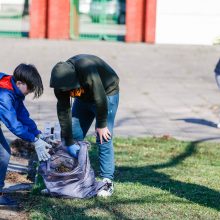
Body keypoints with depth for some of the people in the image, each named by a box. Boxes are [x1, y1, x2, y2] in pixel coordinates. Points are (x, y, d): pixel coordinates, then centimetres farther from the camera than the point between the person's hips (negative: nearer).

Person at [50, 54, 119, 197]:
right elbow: (63, 111, -17)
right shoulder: (60, 82, -22)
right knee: (74, 136, 3)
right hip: (84, 98, 6)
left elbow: (100, 99, -32)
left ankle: (108, 182, -11)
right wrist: (69, 143, -17)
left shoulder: (87, 71, -41)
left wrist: (101, 125, -22)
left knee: (103, 139, -14)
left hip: (106, 93, -6)